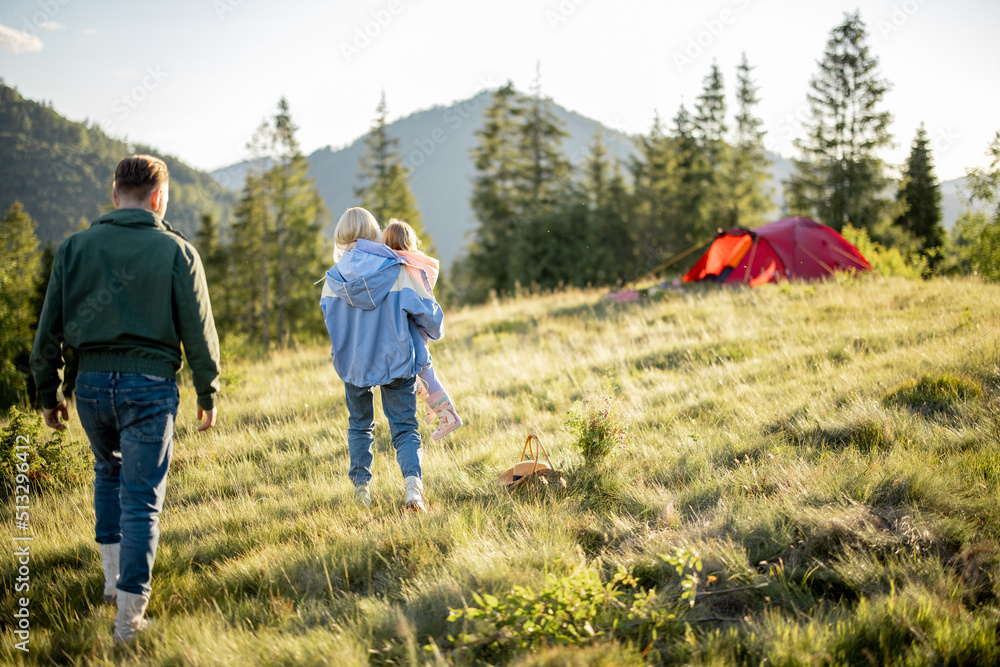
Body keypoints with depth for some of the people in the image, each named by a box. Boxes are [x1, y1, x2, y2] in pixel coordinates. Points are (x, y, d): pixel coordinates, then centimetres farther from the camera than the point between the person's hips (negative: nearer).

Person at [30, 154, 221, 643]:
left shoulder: (74, 248, 4)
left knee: (109, 470, 28)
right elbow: (199, 332, -2)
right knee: (142, 499, 2)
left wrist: (47, 392, 14)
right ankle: (129, 611, 0)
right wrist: (208, 394, 8)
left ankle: (113, 574, 26)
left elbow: (49, 331, 5)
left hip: (92, 383, 3)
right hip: (150, 386, -3)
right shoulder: (176, 251, -3)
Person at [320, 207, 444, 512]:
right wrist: (435, 331, 15)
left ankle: (361, 487, 22)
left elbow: (331, 322, 8)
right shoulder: (396, 272, -12)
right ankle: (413, 481, -20)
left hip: (353, 362, 2)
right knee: (404, 427, 3)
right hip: (396, 359, -2)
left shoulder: (334, 279, -7)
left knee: (359, 424, 22)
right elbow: (425, 311, -7)